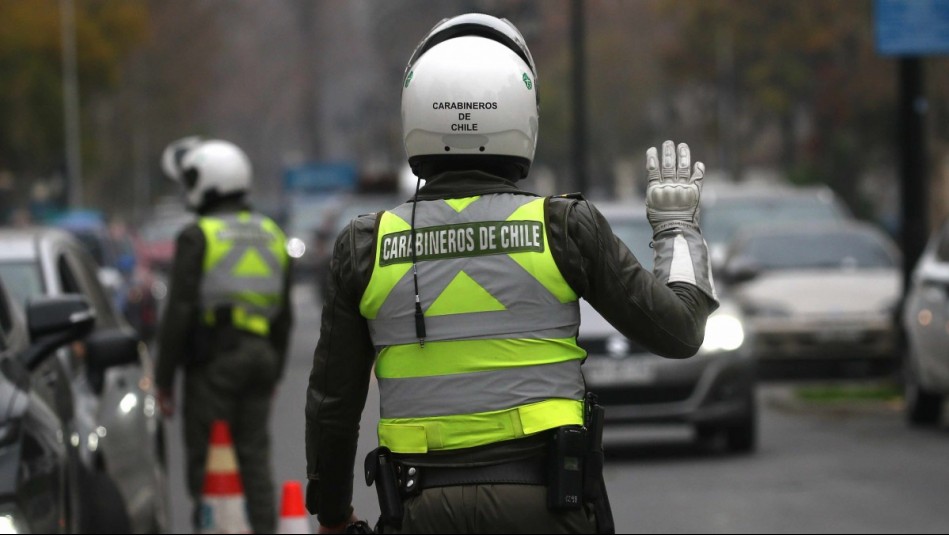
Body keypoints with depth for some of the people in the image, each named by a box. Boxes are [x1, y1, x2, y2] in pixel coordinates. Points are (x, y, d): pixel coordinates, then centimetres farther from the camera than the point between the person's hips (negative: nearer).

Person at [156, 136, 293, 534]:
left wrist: (164, 380, -6)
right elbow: (285, 316, 17)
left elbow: (179, 312, -11)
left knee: (204, 460, -2)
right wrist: (274, 373, 23)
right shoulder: (271, 236, 14)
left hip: (212, 364, -6)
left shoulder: (197, 238, -7)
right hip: (260, 359, 6)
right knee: (255, 457, 8)